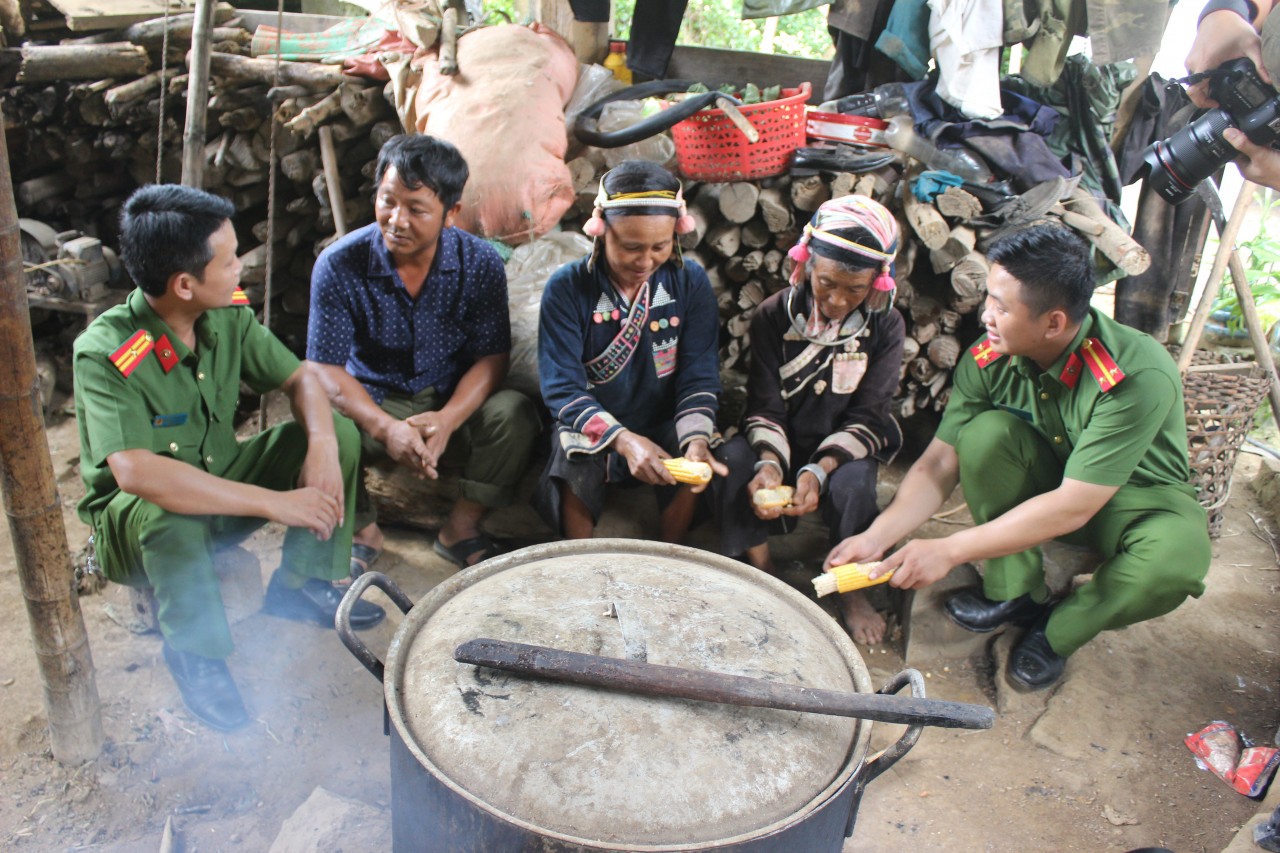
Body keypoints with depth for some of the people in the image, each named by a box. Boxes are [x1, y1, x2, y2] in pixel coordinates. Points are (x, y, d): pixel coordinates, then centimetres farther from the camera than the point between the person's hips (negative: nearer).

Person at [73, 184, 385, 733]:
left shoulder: (226, 314, -10)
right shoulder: (106, 353, -29)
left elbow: (301, 377, -2)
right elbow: (134, 471, -42)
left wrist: (322, 446, -25)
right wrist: (276, 503, -42)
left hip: (220, 482, 6)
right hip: (133, 521, -6)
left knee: (340, 431, -11)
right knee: (166, 512, -41)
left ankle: (299, 586, 1)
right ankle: (194, 652, -14)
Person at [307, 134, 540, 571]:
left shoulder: (480, 263, -12)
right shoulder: (339, 265, -16)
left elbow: (491, 356, -11)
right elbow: (326, 368, -16)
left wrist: (447, 420, -30)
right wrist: (386, 428, -33)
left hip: (453, 403, 1)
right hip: (372, 403, 0)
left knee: (514, 413, -29)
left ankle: (462, 527, -6)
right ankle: (363, 530, -1)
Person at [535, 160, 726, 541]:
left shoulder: (690, 282, -6)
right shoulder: (567, 288, -12)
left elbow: (699, 376, -7)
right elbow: (561, 387, -18)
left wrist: (696, 439, -27)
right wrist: (622, 439, -33)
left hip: (664, 426, 2)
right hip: (591, 427, -1)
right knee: (574, 470, -32)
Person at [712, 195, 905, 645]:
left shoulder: (885, 327, -9)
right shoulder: (774, 316, -9)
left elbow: (866, 418, -12)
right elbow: (765, 406, -11)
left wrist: (819, 470, -30)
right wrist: (770, 463, -32)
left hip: (843, 448, -1)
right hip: (781, 443, 1)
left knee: (853, 484, -34)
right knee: (731, 460, -30)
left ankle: (851, 589, -6)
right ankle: (760, 571, -8)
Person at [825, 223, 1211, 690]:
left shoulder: (1140, 375, -33)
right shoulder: (989, 359, -20)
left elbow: (1072, 507, -35)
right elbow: (939, 463, -16)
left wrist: (950, 549, -36)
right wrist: (876, 537, -30)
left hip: (1136, 496, -3)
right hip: (1049, 477, 3)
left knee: (1176, 559, -36)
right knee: (985, 433, -27)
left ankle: (1057, 629, -5)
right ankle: (1015, 591, -6)